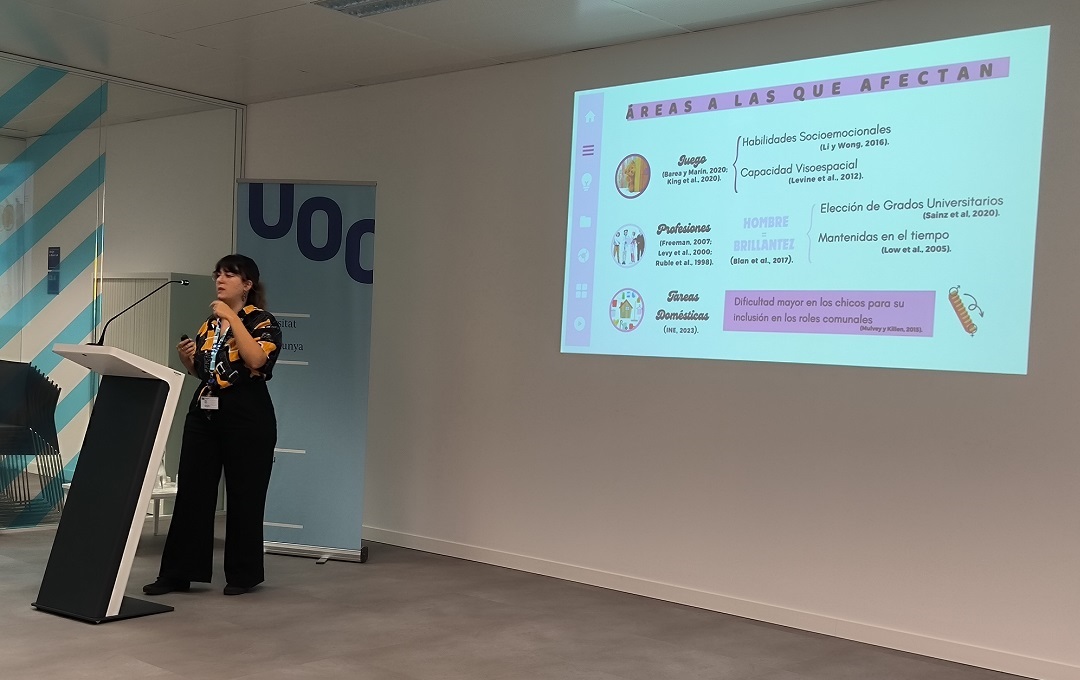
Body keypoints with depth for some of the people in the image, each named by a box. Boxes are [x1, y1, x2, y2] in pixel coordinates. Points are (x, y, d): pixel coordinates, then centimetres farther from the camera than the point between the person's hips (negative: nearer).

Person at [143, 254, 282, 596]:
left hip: (247, 420, -6)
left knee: (243, 498, 2)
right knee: (191, 494, 3)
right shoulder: (209, 322, 15)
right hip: (203, 415, 6)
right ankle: (178, 573, 8)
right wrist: (187, 358, 2)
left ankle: (243, 574, 15)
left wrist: (232, 318, -21)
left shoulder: (263, 322, -5)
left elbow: (256, 359, -24)